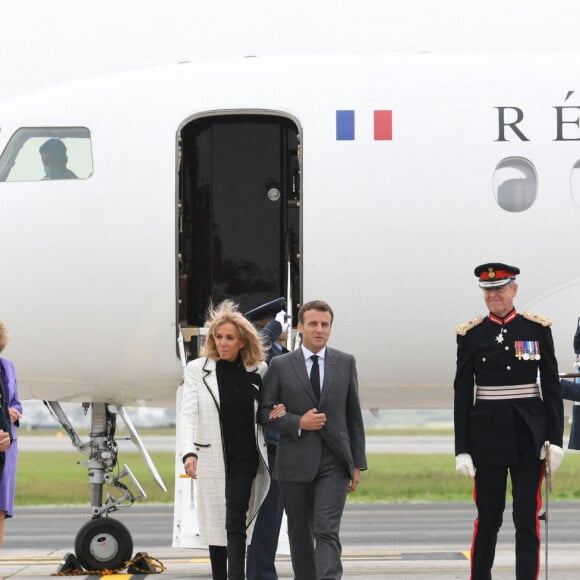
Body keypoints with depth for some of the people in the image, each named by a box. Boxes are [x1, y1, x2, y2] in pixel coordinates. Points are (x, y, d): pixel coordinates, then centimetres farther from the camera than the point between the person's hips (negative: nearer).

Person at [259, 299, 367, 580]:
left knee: (327, 531, -13)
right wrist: (298, 423, -13)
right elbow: (265, 411, 3)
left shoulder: (345, 363, 8)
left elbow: (354, 415, 10)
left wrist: (357, 463, 7)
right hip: (295, 463, 1)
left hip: (334, 462, -1)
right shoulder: (280, 365, 3)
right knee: (300, 534, 10)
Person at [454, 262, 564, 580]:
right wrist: (462, 449, -3)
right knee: (488, 518, 4)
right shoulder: (471, 334, 2)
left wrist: (555, 439, -2)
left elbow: (552, 387, 4)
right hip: (488, 438, 0)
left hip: (529, 438, 0)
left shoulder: (537, 329, 3)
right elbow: (462, 394, 2)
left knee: (528, 518, 0)